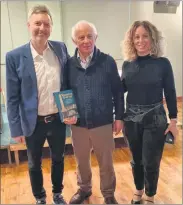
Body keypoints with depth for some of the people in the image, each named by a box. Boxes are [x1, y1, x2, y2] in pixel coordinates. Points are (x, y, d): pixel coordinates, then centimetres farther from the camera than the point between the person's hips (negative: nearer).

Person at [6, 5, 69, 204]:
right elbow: (12, 97, -8)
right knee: (34, 164, 18)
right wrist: (16, 128, -7)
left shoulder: (61, 49, -4)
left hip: (58, 119, 2)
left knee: (58, 159, 21)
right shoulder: (15, 56, -12)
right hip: (33, 122, -2)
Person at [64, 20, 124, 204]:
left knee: (106, 162, 14)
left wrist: (119, 117, -2)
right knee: (81, 161, 21)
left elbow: (118, 91, -2)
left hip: (103, 123, -2)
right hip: (78, 124, 2)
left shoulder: (107, 62, -8)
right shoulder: (69, 64, -2)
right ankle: (84, 189, 46)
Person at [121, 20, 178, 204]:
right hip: (131, 119, 3)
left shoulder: (162, 63, -8)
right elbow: (120, 89, 9)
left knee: (150, 162, 7)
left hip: (155, 120, -3)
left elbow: (170, 94, -4)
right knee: (136, 160, 17)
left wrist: (173, 120, -4)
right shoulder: (127, 64, 0)